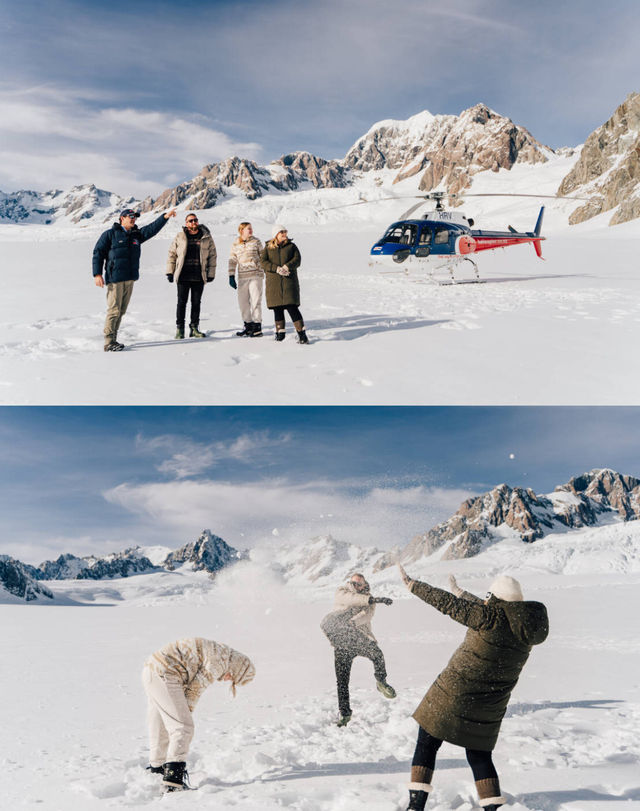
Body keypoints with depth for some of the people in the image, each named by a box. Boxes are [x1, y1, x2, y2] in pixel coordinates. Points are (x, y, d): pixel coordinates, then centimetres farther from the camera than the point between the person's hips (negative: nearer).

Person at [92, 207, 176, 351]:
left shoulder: (137, 234, 17)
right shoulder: (110, 234, 1)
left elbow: (152, 228, 8)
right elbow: (98, 253, -2)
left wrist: (165, 216, -5)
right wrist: (97, 274, -10)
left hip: (130, 279, 6)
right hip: (115, 278, -6)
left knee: (121, 311, 8)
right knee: (114, 311, -9)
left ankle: (113, 340, 15)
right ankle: (108, 343, -6)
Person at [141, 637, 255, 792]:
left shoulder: (212, 651, 21)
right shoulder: (220, 659, -10)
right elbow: (196, 688, -8)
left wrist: (184, 711, 19)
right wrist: (187, 711, 4)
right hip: (164, 675, -11)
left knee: (160, 727, 21)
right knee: (183, 727, -9)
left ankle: (156, 768, 34)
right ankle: (173, 779, -14)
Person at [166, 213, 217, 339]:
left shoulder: (206, 237, 5)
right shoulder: (179, 237, 4)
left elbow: (212, 256, 9)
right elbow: (172, 254, 9)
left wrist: (211, 274, 4)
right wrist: (170, 272, 5)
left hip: (199, 277, 1)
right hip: (183, 276, -1)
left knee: (196, 303, 6)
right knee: (182, 302, -1)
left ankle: (194, 328, 15)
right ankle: (179, 329, 7)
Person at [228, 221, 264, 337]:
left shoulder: (256, 241, 4)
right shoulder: (235, 245, 8)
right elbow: (232, 261, 10)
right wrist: (231, 276, 5)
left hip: (256, 275, -3)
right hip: (242, 277, 3)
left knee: (255, 301, -6)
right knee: (242, 302, 6)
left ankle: (257, 327, -2)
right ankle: (248, 325, 19)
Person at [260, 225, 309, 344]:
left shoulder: (291, 246, 10)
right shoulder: (268, 247, 10)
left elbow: (297, 259, -2)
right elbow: (264, 262, -3)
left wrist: (286, 267, -20)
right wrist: (277, 269, -17)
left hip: (289, 281, -2)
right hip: (273, 282, 2)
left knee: (292, 307, -11)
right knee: (277, 308, 6)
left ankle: (302, 334, -11)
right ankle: (280, 332, 19)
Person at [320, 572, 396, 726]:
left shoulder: (368, 599, 7)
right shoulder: (341, 592, 3)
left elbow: (367, 615, -13)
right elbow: (349, 599, -20)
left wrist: (351, 622, -32)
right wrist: (372, 599, -33)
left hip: (362, 640, 0)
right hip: (342, 643, 0)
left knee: (376, 653, -29)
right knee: (342, 680, 0)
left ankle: (381, 682, -4)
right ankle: (344, 713, 16)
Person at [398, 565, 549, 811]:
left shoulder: (490, 617, -21)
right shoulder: (527, 629, 0)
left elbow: (449, 604, -16)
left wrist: (412, 585, -6)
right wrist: (463, 593, 27)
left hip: (454, 694, -6)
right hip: (488, 709, 6)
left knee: (426, 744, 10)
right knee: (479, 755, 22)